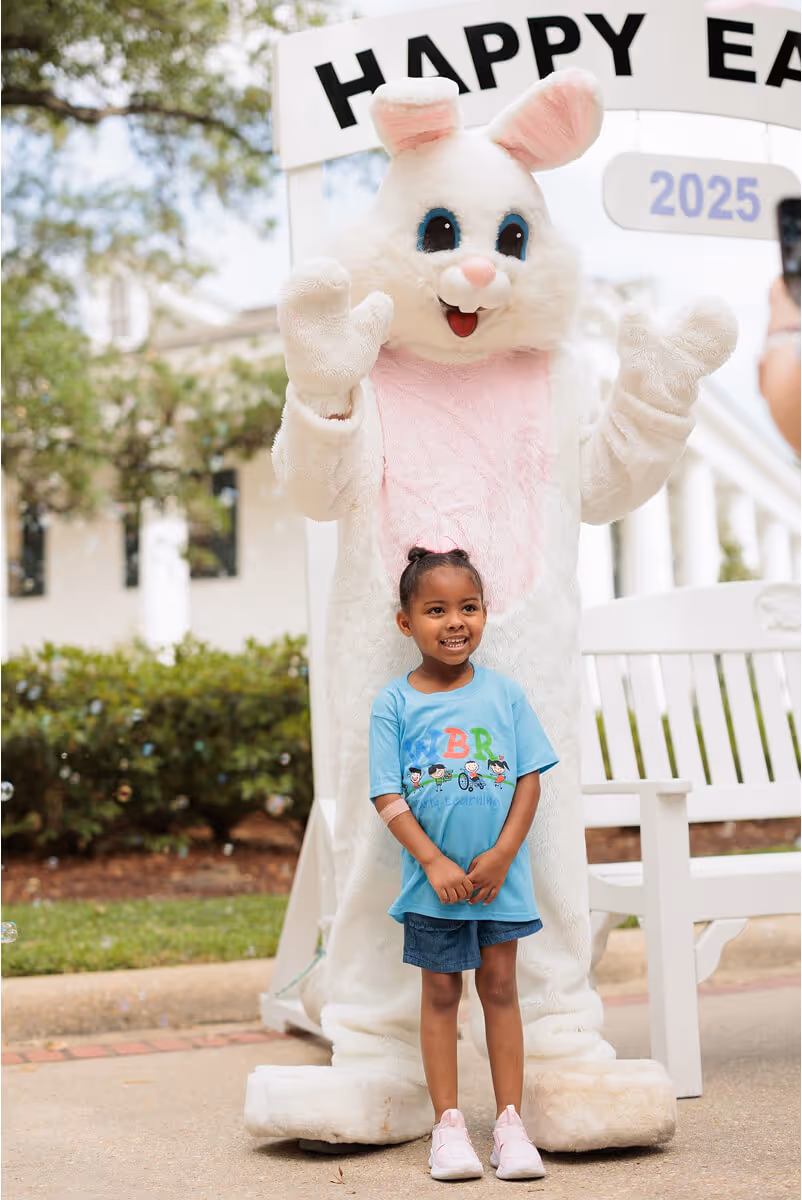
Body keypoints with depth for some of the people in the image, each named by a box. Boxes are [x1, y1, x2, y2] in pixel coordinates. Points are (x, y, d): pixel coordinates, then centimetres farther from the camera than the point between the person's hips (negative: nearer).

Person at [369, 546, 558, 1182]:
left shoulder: (505, 694, -1)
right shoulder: (395, 703, -5)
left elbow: (530, 780, -1)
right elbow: (388, 796, -7)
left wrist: (501, 855, -11)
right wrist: (434, 862, -14)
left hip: (500, 876, 1)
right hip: (432, 879, -1)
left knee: (500, 987, 8)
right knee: (441, 992, 8)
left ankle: (510, 1121, 15)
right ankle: (449, 1123, 16)